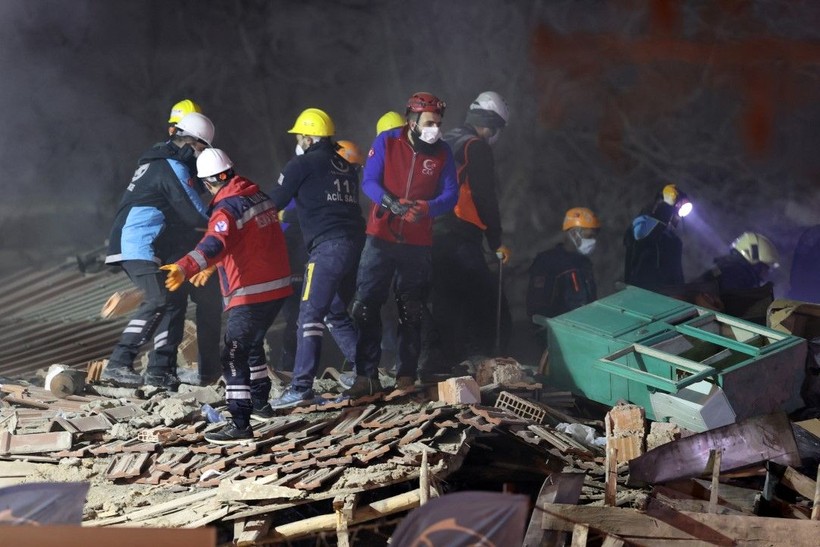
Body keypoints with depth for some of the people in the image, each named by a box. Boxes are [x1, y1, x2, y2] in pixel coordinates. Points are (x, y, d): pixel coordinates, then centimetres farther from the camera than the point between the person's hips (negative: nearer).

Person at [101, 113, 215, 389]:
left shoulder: (160, 161, 21)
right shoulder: (172, 166, -12)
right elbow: (193, 213, -14)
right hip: (139, 245, -11)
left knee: (175, 299, 10)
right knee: (158, 300, -19)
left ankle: (160, 369, 11)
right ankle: (118, 365, -23)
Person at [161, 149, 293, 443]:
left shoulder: (228, 207, -16)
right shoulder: (259, 196, 12)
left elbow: (215, 243, -36)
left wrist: (184, 268, -50)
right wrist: (211, 267, 37)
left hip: (250, 294, -9)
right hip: (278, 287, 9)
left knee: (234, 356, -9)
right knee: (252, 345, 28)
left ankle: (240, 424, -16)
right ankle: (260, 404, 42)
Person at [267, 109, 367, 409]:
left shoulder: (302, 165, 0)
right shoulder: (345, 167, 21)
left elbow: (275, 202, 3)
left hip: (328, 246, -8)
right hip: (355, 242, 8)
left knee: (310, 315, -10)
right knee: (336, 314, 20)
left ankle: (301, 387, -17)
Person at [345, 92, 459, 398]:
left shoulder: (442, 153, 0)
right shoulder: (386, 142, -3)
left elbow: (451, 195, -5)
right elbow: (369, 181, -8)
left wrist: (427, 208, -25)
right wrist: (391, 202, -27)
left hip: (417, 245, 1)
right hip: (380, 239, -1)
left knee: (411, 314, 7)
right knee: (366, 308, -3)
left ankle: (406, 378, 14)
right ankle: (367, 377, 3)